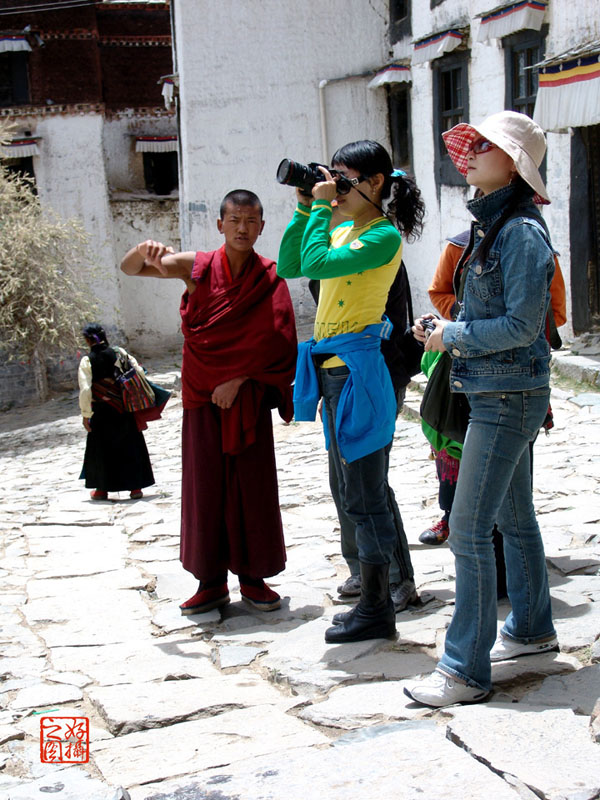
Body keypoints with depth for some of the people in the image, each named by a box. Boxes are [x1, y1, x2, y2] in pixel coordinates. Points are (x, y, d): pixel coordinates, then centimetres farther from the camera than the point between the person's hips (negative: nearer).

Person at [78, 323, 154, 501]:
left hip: (102, 413, -2)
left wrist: (85, 414, -5)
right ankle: (136, 487, 10)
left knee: (101, 449, 12)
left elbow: (85, 390, -13)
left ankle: (102, 488, 19)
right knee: (131, 446, 10)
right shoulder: (119, 353, -2)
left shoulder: (87, 361, -9)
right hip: (125, 409, 2)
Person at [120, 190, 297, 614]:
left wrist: (238, 380, -15)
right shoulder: (198, 268, 0)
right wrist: (144, 250, -23)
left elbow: (274, 343, -6)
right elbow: (129, 268, -1)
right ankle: (211, 582, 12)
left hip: (248, 396, 0)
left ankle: (253, 578, 15)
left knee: (253, 485, 3)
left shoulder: (271, 278, -1)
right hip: (203, 395, 1)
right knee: (205, 485, 3)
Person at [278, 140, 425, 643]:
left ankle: (376, 612, 9)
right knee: (355, 493, 14)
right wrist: (306, 208, 7)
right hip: (331, 369, 9)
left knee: (365, 496, -2)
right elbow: (289, 267, 12)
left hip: (358, 370, -9)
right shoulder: (342, 230, 14)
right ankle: (373, 599, 25)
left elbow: (317, 263, -23)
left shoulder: (385, 236, -12)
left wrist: (322, 207, -12)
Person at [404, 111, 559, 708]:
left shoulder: (522, 232, -17)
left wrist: (454, 337, -13)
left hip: (508, 396, -10)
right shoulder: (489, 226, 12)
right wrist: (443, 328, 4)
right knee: (513, 517, 20)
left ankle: (466, 671, 0)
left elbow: (523, 323, -21)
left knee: (469, 531, -8)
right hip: (494, 391, 10)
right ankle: (531, 629, 37)